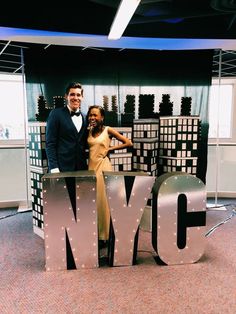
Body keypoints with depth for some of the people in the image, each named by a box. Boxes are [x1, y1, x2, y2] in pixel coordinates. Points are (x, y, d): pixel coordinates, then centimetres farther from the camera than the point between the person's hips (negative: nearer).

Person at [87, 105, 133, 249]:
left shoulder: (108, 130, -3)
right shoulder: (89, 131, 11)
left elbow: (128, 143, -4)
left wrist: (111, 148, -4)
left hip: (103, 166, -5)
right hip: (91, 166, 5)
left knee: (103, 200, 0)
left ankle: (104, 235, 12)